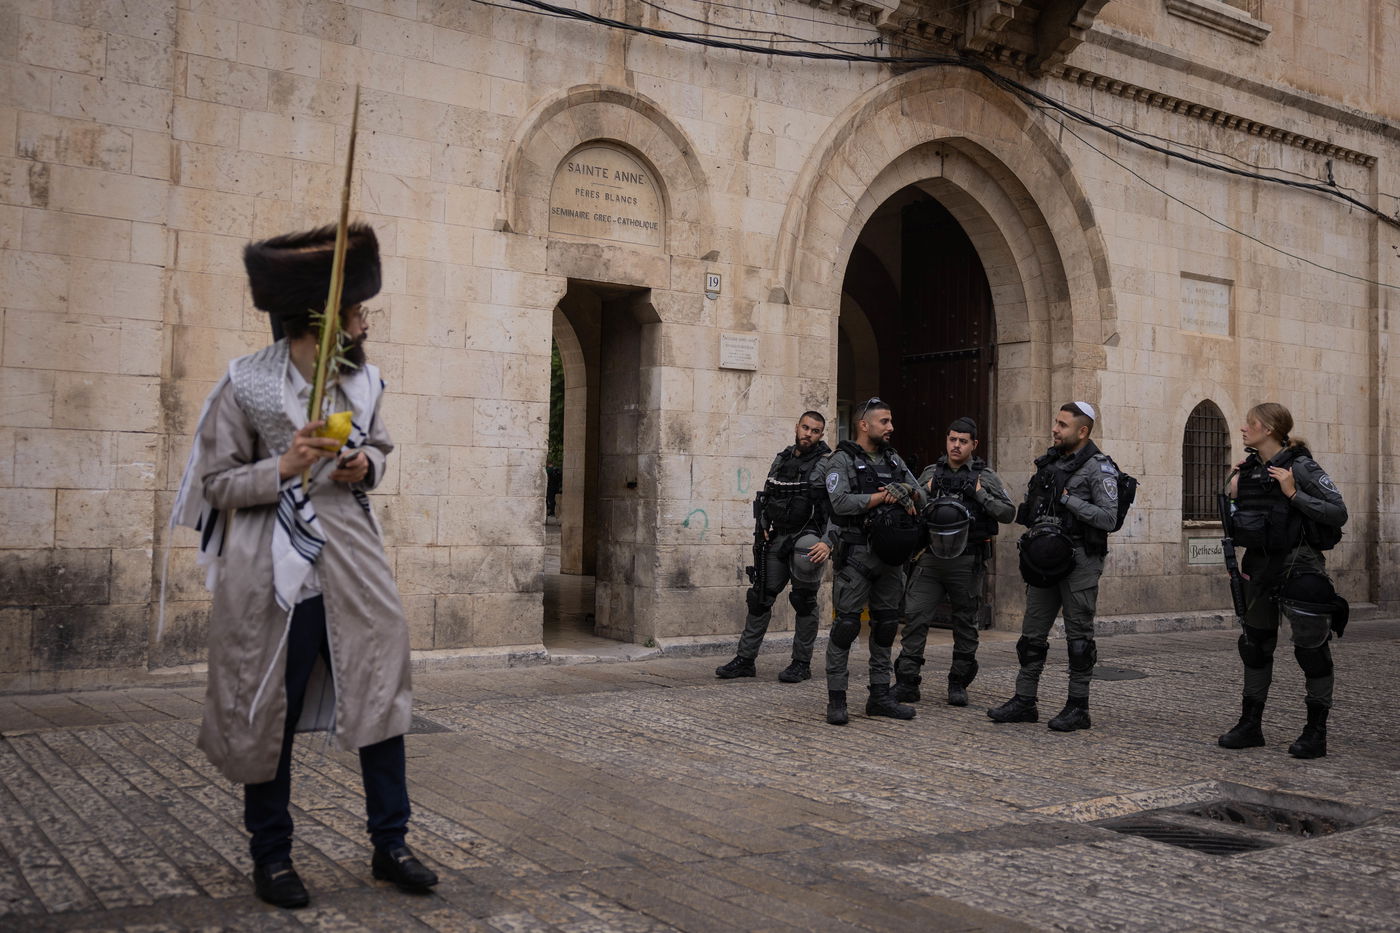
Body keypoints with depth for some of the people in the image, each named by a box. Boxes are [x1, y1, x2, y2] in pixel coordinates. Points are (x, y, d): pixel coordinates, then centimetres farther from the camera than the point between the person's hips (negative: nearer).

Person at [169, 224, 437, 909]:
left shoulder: (364, 381, 6)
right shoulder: (247, 384, -9)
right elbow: (216, 481, -5)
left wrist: (365, 464, -1)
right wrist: (283, 468, -22)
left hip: (355, 571, 5)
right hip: (277, 578, -4)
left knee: (381, 697, 4)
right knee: (270, 719, 7)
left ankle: (389, 846, 19)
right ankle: (270, 857, 24)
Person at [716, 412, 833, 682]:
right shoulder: (781, 459, 12)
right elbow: (766, 496, 22)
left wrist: (828, 543, -27)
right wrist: (762, 528, 9)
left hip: (807, 539, -6)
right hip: (776, 539, 6)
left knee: (804, 602, 1)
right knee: (760, 597, 7)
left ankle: (802, 663, 12)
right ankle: (745, 659, 14)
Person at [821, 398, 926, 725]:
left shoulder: (893, 460, 16)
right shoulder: (842, 460, -4)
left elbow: (921, 498, 13)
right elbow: (841, 502, -18)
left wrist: (907, 492, -9)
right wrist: (884, 496, -13)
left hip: (890, 556, 7)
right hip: (857, 554, -7)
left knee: (886, 625, 10)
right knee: (846, 624, -7)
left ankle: (880, 696, 19)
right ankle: (836, 700, -1)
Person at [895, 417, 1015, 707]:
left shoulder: (985, 476, 3)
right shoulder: (931, 473, 11)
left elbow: (1008, 512, -2)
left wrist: (981, 495, -12)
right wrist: (925, 494, -2)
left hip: (966, 561, -2)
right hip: (931, 558, 2)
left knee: (965, 622, 7)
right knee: (915, 616, -5)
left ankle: (959, 683, 18)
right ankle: (907, 682, -1)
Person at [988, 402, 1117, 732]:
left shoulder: (1098, 468, -7)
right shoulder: (1049, 462, 14)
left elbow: (1108, 518, -16)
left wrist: (1068, 499, -16)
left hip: (1079, 560, -7)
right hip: (1046, 560, 7)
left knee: (1079, 636, 0)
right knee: (1032, 633, 9)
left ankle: (1078, 708, 8)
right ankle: (1024, 702, 16)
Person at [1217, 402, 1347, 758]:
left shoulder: (1300, 467, -12)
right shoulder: (1249, 469, 8)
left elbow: (1339, 513, -17)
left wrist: (1293, 493, -23)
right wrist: (1234, 494, 3)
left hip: (1298, 565, -8)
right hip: (1259, 564, 8)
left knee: (1310, 647, -1)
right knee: (1254, 644, 12)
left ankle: (1316, 732, 9)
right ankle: (1250, 725, 22)